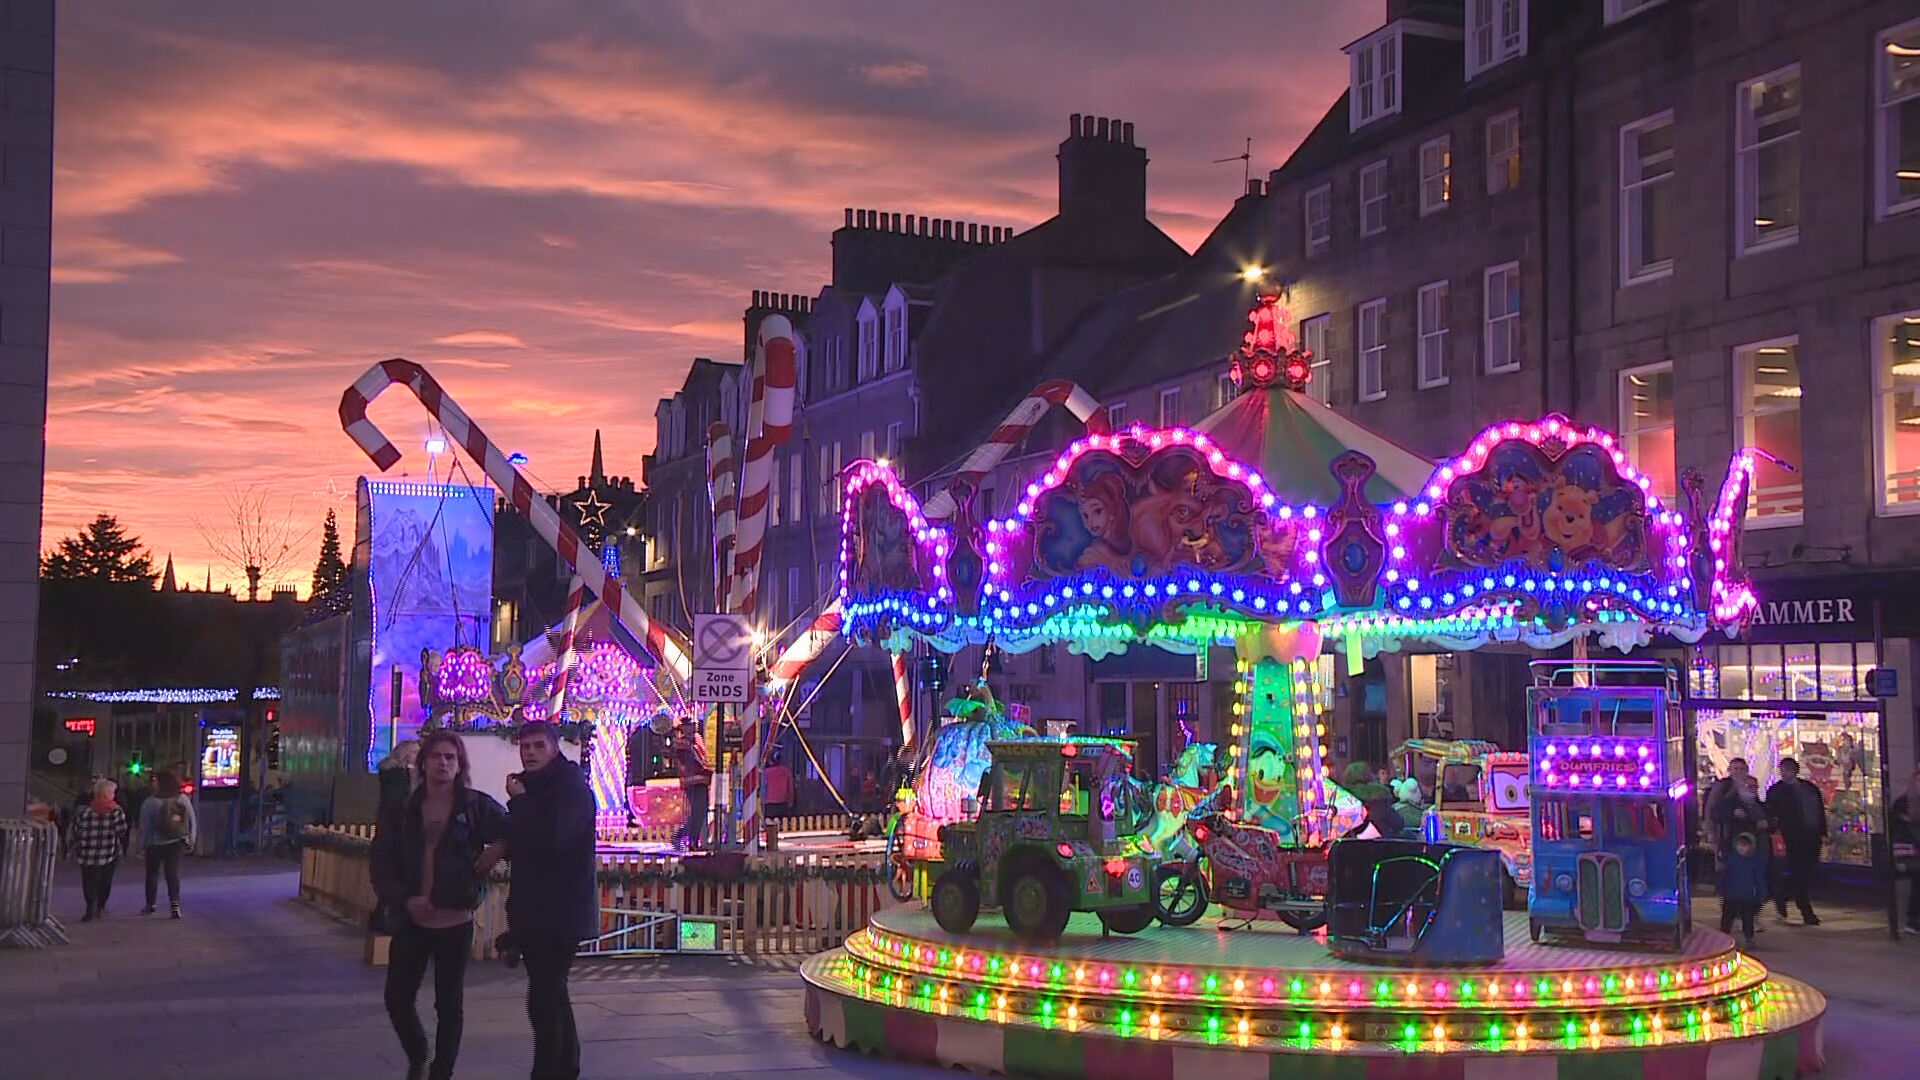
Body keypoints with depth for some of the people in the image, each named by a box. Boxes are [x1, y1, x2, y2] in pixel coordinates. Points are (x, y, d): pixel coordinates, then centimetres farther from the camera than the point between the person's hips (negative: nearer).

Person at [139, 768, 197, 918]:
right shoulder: (183, 799, -6)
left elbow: (144, 827, -10)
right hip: (177, 843, 2)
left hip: (156, 844, -2)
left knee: (152, 873, 14)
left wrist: (143, 843, 3)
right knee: (173, 873, 6)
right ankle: (175, 905, -6)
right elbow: (192, 822, -1)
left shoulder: (150, 803, -16)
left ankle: (150, 905, 24)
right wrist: (191, 841, 8)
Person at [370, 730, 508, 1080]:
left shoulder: (477, 806, -3)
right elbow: (380, 863, 3)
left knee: (450, 1004, 5)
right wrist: (404, 899, -10)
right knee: (397, 998, 5)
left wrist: (489, 859, -9)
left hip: (455, 920, -2)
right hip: (411, 920, 2)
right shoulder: (403, 809, 3)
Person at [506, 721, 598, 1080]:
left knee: (544, 999, -13)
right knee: (552, 994, 18)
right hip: (533, 909, 9)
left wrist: (520, 802, -17)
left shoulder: (572, 788, -13)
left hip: (561, 910, -9)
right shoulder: (531, 788, 15)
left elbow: (550, 839, -27)